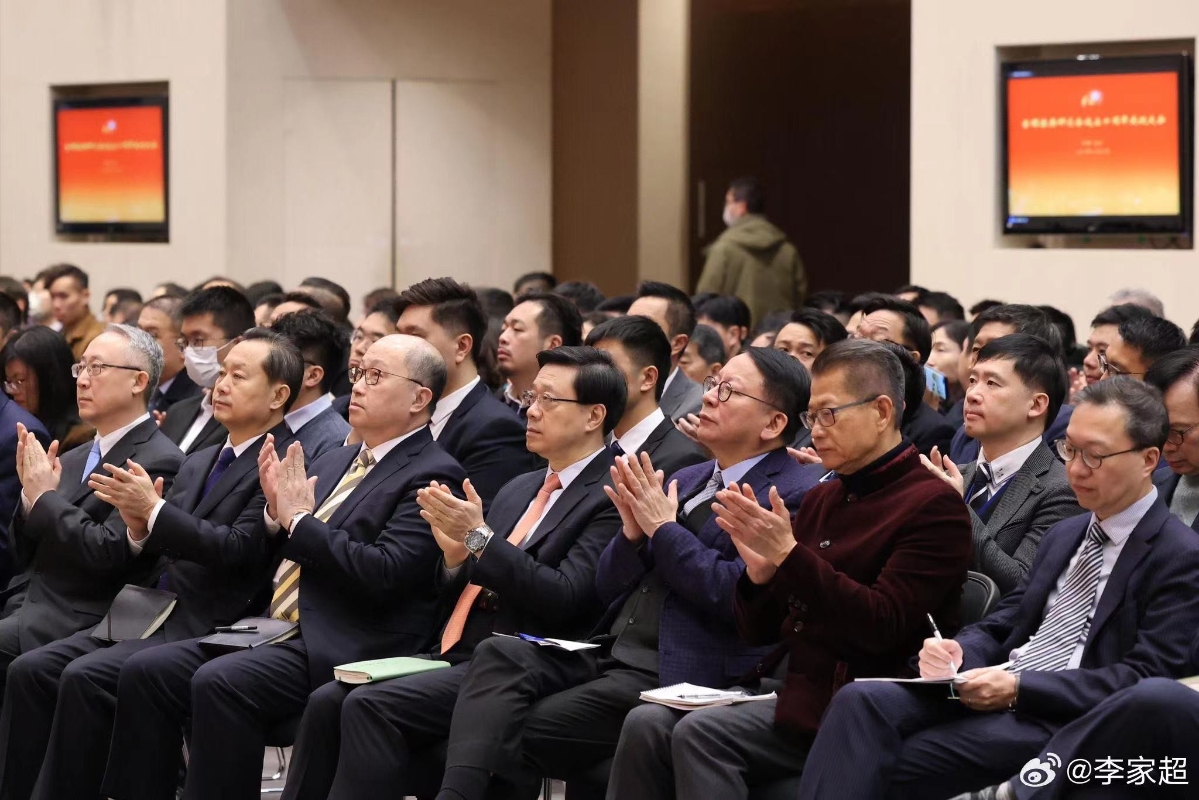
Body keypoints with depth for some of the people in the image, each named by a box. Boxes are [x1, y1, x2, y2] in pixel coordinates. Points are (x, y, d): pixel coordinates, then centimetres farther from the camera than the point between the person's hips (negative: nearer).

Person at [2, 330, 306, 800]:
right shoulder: (198, 463, 21)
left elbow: (237, 550, -17)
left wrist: (154, 510, -19)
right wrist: (139, 529, -2)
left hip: (203, 628, -8)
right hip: (152, 615, 8)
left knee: (85, 678, -26)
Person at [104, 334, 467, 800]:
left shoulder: (432, 476, -5)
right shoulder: (333, 462, 21)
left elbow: (384, 574, -19)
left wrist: (300, 520, -12)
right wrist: (276, 509, 2)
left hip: (346, 651, -9)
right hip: (276, 633, 9)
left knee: (219, 683, -30)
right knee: (145, 672, -8)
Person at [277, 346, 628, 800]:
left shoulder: (610, 498, -5)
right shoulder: (519, 490, 21)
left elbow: (564, 599, -16)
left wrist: (480, 537, -18)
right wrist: (455, 556, -2)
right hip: (456, 657, 8)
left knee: (371, 706, -25)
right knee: (328, 701, -12)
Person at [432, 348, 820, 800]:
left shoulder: (793, 496, -6)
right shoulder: (686, 481, 20)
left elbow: (742, 598, -19)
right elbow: (608, 589, 20)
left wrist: (663, 529, -10)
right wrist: (633, 534, -1)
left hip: (678, 676, -8)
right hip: (609, 656, 8)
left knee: (514, 734, -21)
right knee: (499, 655, -19)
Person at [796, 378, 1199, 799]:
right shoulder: (1063, 535, 23)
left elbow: (1146, 678, -12)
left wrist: (1020, 688, -18)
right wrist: (959, 651, -5)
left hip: (1060, 717, -7)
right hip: (993, 690, 7)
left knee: (888, 765, -25)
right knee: (861, 700, -21)